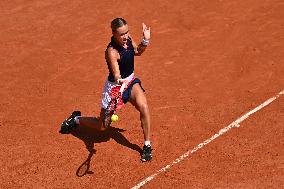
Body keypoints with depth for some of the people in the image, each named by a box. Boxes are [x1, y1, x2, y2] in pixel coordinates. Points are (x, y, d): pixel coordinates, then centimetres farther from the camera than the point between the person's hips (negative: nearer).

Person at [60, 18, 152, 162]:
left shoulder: (128, 38, -9)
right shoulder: (112, 52, -31)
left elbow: (137, 52, 12)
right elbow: (116, 74, -41)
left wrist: (146, 40, -6)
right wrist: (120, 81, -63)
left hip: (131, 81, 6)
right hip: (114, 86, -5)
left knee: (143, 107, -24)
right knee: (102, 126, 9)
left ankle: (147, 146, -6)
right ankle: (76, 119, 41)